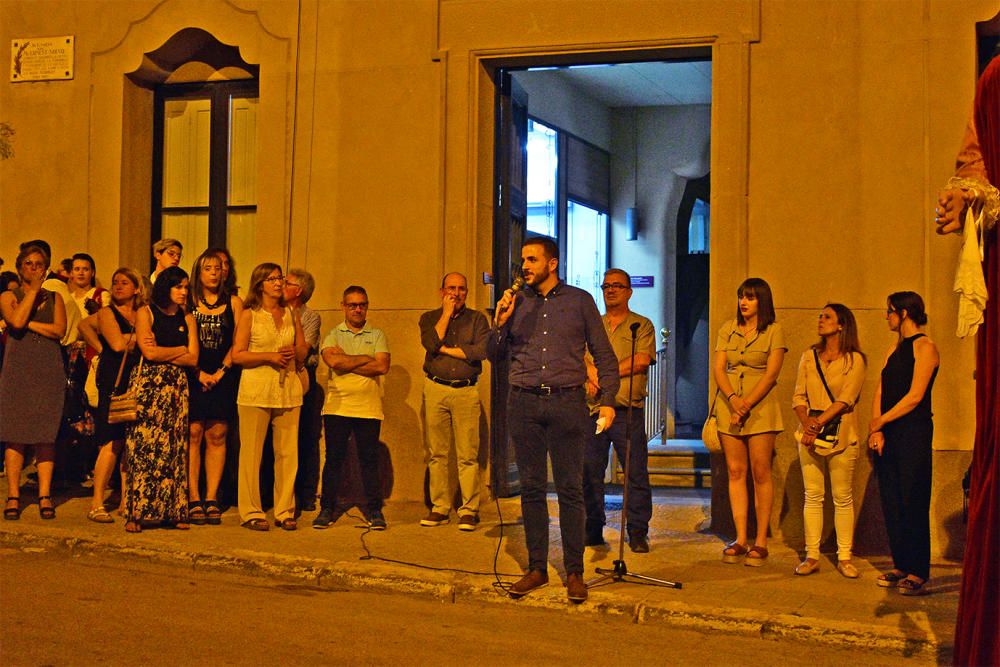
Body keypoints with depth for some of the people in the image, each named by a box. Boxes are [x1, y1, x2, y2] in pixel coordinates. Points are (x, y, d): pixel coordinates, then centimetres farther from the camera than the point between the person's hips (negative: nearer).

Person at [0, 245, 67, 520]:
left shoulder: (54, 298, 15)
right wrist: (33, 290, -4)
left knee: (46, 435, -2)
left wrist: (28, 323, -6)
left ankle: (45, 496, 0)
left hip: (49, 371, 2)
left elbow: (59, 330, -1)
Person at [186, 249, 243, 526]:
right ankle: (194, 500, -3)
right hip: (193, 375, -1)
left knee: (217, 436, 0)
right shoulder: (187, 302, 6)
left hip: (223, 376, 1)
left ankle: (211, 499, 3)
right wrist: (200, 372, -8)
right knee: (193, 433, -5)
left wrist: (221, 371, -6)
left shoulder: (233, 302, 9)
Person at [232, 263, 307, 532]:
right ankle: (251, 512, 5)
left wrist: (293, 352, -3)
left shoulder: (291, 314, 14)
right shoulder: (249, 315, 2)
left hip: (288, 389, 4)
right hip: (256, 390, -4)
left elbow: (303, 350, 19)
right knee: (251, 452, -3)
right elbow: (237, 355, -4)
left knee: (288, 452, 3)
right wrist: (269, 356, -13)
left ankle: (285, 512, 11)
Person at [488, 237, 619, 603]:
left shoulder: (580, 301, 6)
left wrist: (608, 400, -4)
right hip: (524, 404, 3)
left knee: (570, 488, -2)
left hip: (567, 402, -2)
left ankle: (574, 572, 5)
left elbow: (604, 355, 7)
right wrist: (500, 323, -4)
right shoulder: (516, 302, 12)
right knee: (531, 488, 5)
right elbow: (494, 355, 13)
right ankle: (536, 569, 13)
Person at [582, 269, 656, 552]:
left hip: (628, 410, -3)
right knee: (590, 473, 3)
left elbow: (642, 360, -6)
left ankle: (637, 532, 3)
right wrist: (591, 374, -13)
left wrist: (604, 372, -8)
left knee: (636, 473, -4)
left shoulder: (642, 325, 9)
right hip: (593, 407, 3)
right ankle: (593, 531, 13)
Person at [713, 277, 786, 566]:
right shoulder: (728, 330, 11)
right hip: (729, 405, 4)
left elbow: (771, 374, -7)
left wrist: (747, 404, -15)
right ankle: (740, 540, 7)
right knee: (735, 472, 3)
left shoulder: (773, 331, 0)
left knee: (760, 473, -4)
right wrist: (733, 399, -13)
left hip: (760, 407, -4)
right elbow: (718, 369, 3)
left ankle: (761, 542, 0)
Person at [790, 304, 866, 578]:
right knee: (812, 496, 4)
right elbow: (798, 395, 7)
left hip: (841, 435, -3)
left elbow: (845, 400, -11)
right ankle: (812, 556, 9)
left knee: (843, 498, 1)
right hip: (810, 434, 4)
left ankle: (844, 557, 9)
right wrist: (806, 423, -10)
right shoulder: (809, 356, 12)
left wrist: (818, 423, -18)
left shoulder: (854, 360, -2)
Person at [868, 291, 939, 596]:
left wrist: (879, 422, -11)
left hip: (913, 431, -8)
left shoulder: (925, 347, -7)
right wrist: (876, 429, -2)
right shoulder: (894, 349, 17)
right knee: (891, 501, 8)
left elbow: (914, 396, -14)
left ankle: (917, 572, -1)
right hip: (888, 434, 8)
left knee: (913, 502, -6)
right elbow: (880, 392, 11)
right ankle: (900, 565, 16)